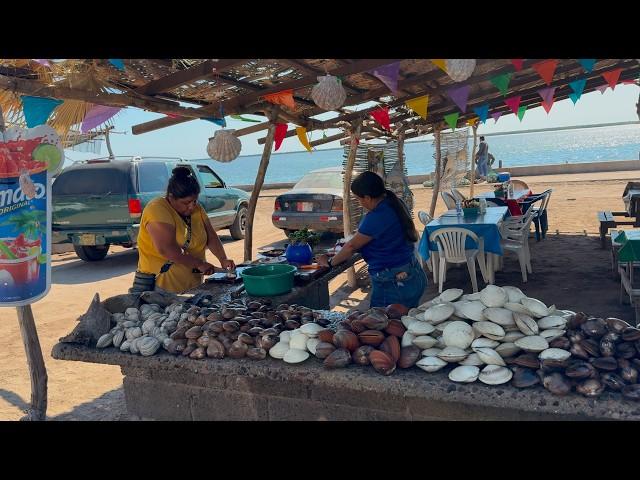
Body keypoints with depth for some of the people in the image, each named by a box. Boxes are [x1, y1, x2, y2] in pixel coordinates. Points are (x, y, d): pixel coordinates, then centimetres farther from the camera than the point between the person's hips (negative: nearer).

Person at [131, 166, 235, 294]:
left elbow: (211, 236, 6)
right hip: (162, 286, -6)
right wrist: (199, 263, -22)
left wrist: (223, 259, -11)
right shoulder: (157, 210, -15)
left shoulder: (196, 209, 8)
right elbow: (166, 249, -24)